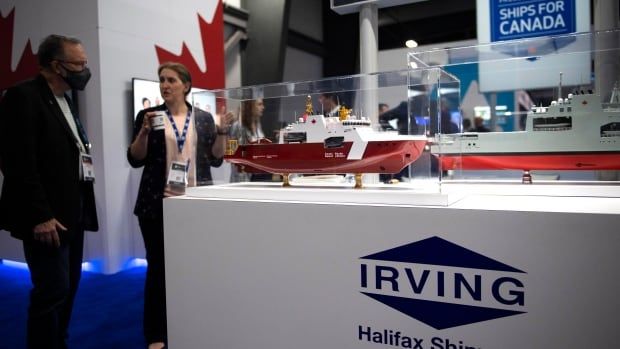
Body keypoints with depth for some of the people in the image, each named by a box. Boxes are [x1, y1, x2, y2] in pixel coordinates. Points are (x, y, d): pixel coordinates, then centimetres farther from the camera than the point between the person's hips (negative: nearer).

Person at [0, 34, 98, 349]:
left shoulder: (64, 100, 16)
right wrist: (40, 216, -21)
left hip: (72, 212, 9)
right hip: (46, 218, -9)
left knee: (68, 287, 14)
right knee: (53, 290, -6)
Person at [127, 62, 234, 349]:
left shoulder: (204, 118, 8)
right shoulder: (148, 115, 5)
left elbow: (215, 159, 7)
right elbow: (135, 160, 1)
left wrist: (222, 131, -6)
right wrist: (145, 131, -13)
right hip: (157, 204, -1)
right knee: (158, 267, 2)